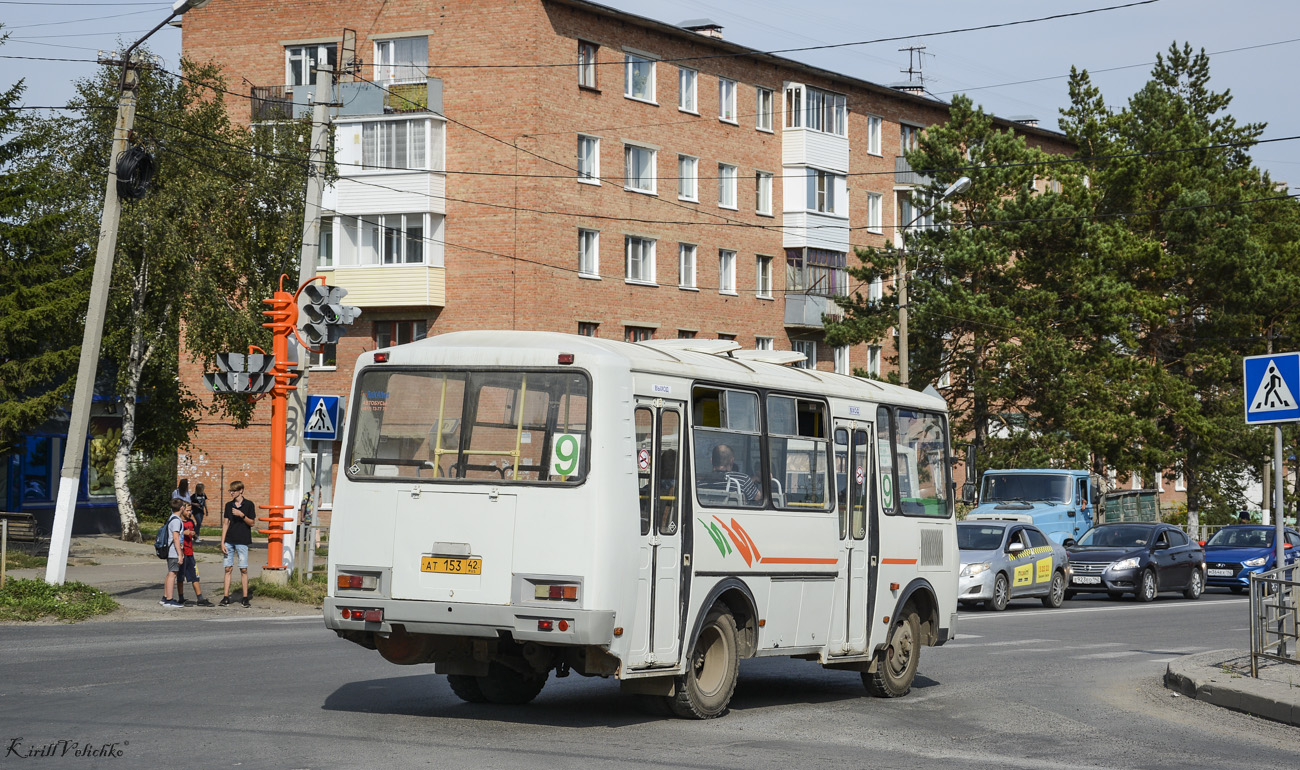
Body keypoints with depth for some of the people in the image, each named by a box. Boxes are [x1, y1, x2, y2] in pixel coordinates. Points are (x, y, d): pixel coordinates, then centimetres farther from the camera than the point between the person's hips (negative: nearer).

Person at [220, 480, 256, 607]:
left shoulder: (248, 505, -1)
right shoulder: (229, 505, 10)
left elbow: (251, 523, -1)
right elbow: (225, 524, 9)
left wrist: (242, 515, -18)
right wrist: (222, 542, 3)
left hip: (242, 541, -3)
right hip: (229, 541, 4)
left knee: (243, 569, -2)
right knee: (228, 568, 2)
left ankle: (245, 597, 3)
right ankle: (226, 597, 4)